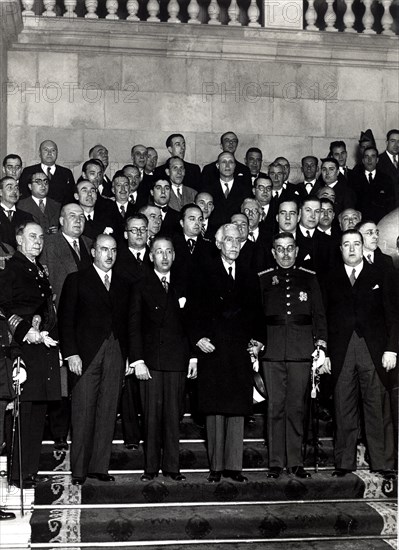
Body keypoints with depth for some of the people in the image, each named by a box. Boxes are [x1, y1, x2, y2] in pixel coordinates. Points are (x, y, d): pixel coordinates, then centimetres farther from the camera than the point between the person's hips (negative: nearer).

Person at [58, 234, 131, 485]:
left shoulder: (124, 285, 16)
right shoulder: (76, 280, 6)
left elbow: (128, 323, 15)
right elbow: (66, 319, 1)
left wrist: (130, 356, 6)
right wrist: (71, 353, -9)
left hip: (116, 354, 3)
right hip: (87, 354, -3)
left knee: (108, 413, 2)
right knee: (83, 413, -4)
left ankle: (100, 467, 8)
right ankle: (79, 469, 2)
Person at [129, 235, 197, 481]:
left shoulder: (182, 287, 12)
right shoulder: (142, 287, 6)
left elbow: (190, 325, 13)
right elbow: (134, 327, 2)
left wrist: (193, 357, 5)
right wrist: (138, 360, -7)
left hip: (177, 359, 1)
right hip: (150, 360, -1)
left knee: (173, 415, 2)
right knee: (152, 415, -1)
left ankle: (172, 466, 9)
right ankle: (151, 467, 6)